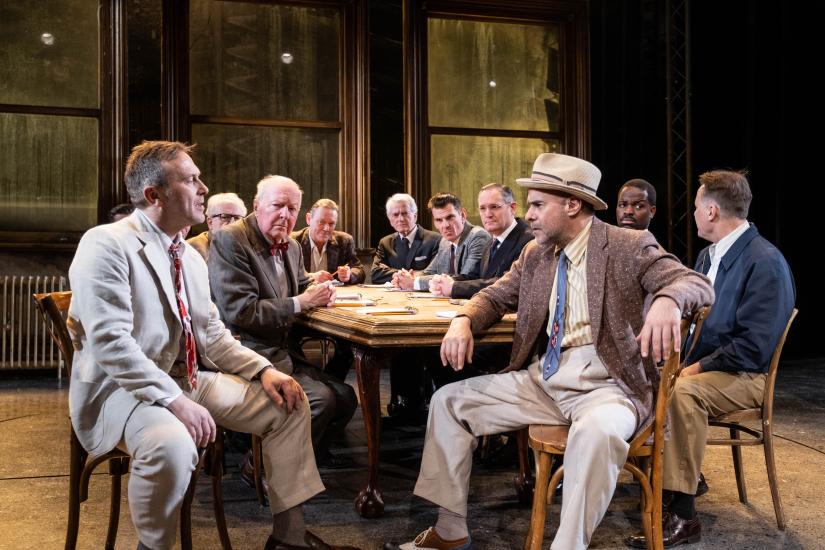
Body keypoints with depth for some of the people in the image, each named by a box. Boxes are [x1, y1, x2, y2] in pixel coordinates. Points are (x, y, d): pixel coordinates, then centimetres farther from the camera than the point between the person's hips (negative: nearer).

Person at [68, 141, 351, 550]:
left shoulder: (190, 256, 9)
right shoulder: (105, 246, -15)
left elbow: (214, 336, 12)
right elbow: (112, 344, -24)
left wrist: (263, 370, -3)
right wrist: (175, 400, -30)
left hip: (190, 378, 8)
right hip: (123, 389, -8)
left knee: (290, 405, 3)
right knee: (171, 444, -38)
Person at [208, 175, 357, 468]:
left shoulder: (291, 246, 12)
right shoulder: (229, 240, -13)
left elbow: (301, 286, 29)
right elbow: (240, 312, -21)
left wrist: (319, 291, 3)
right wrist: (301, 302, -15)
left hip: (284, 353, 9)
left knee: (346, 398, 0)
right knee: (320, 399, -20)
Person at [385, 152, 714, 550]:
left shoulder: (629, 247, -7)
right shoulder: (535, 254, 10)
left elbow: (698, 284, -15)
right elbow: (495, 297, 17)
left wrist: (667, 301, -40)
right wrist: (463, 321, -6)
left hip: (605, 383, -6)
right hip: (542, 378, 6)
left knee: (596, 431, -40)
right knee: (448, 400, 1)